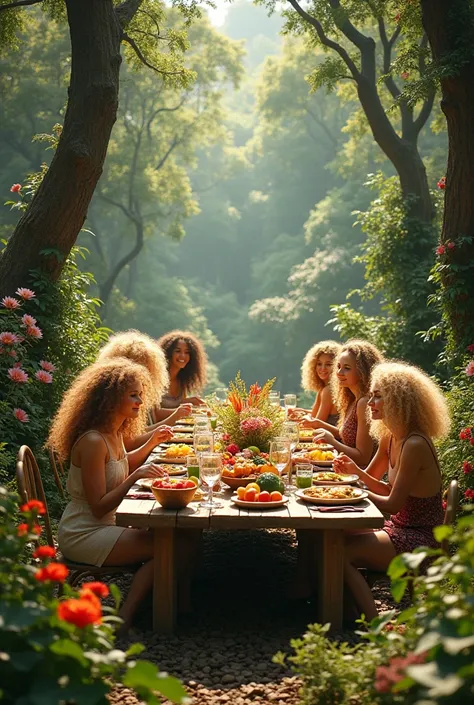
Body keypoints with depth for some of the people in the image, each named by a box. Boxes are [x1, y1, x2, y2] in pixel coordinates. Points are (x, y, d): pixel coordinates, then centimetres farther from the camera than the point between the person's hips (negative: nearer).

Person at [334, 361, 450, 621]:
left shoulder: (415, 445, -24)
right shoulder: (389, 438, 6)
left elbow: (394, 504, -21)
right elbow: (385, 489, 15)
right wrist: (355, 470, -3)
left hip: (419, 541, -10)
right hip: (399, 528, 10)